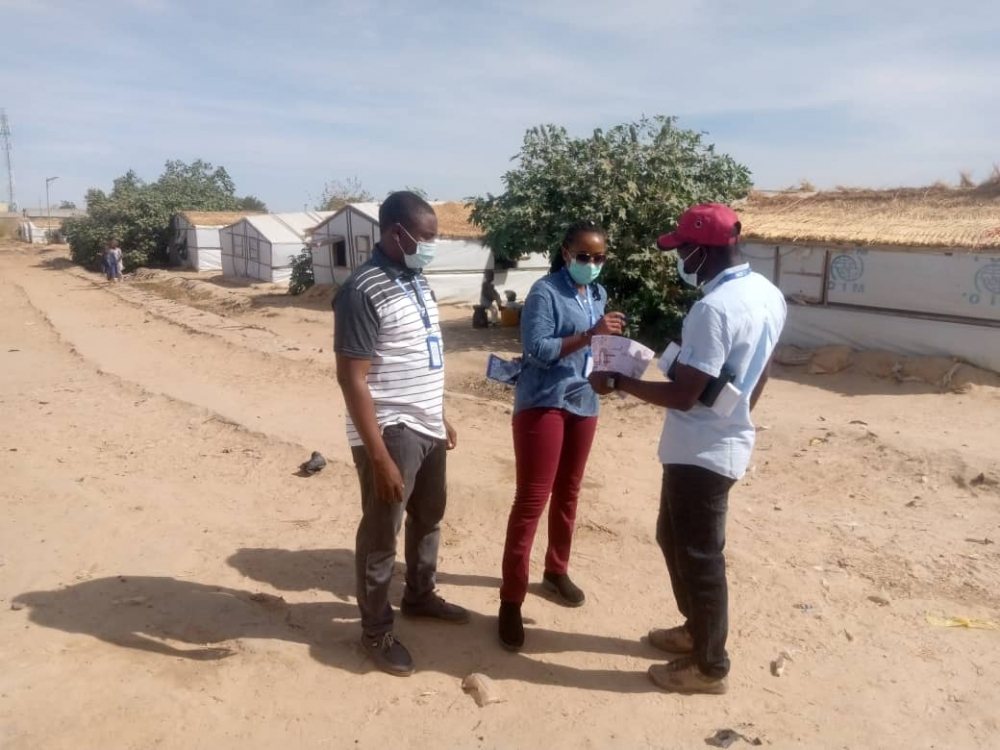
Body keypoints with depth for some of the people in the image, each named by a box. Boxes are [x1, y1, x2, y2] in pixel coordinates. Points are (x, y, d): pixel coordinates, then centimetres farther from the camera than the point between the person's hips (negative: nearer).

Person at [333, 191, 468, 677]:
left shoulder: (416, 282, 9)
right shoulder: (363, 292, -19)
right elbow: (352, 378, -22)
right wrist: (379, 456, -24)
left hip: (427, 428, 9)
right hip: (391, 433, -9)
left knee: (429, 516, 22)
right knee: (381, 532, 6)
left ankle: (420, 595, 44)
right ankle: (376, 630, 24)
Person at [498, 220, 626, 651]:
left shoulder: (598, 293, 11)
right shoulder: (545, 291, -12)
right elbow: (538, 349, -22)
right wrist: (591, 333, -29)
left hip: (583, 402, 7)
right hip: (542, 403, -7)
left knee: (568, 493, 17)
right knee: (531, 499, -7)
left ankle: (556, 570, 35)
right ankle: (511, 600, 1)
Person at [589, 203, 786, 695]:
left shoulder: (714, 309, -26)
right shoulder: (767, 294, 5)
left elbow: (683, 395, -25)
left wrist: (617, 383, -14)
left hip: (701, 452, -10)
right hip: (727, 441, 10)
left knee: (698, 556, 6)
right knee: (674, 538, 24)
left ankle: (708, 666, 24)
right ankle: (696, 629, 40)